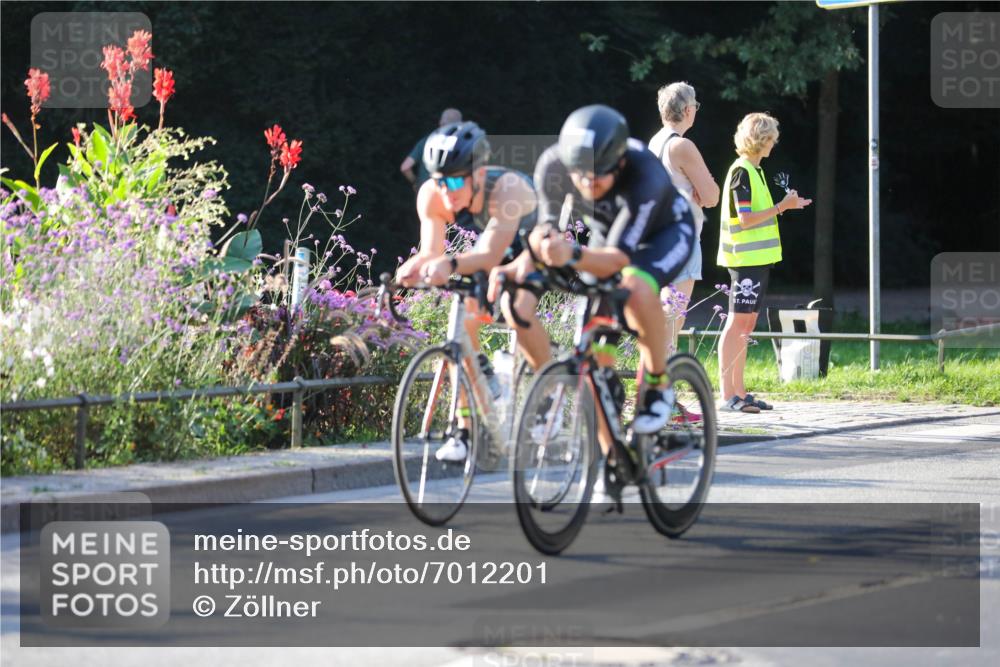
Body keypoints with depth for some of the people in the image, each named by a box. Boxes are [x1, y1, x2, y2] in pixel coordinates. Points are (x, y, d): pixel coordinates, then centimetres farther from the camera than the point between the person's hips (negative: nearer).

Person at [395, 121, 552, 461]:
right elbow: (431, 252, -32)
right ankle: (465, 430, -8)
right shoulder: (431, 195, -28)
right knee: (464, 318, -17)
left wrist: (450, 265, -69)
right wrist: (412, 268, -55)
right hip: (490, 243, 5)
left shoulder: (506, 188, -41)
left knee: (519, 312, -30)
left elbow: (491, 255, -50)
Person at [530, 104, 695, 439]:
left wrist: (573, 256, -61)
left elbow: (619, 258, -43)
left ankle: (658, 384, -15)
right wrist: (541, 241, -41)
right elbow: (545, 226, -18)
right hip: (606, 233, 4)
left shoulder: (645, 177, -40)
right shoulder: (552, 167, -28)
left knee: (636, 288, -38)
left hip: (665, 233, -4)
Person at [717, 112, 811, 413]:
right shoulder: (741, 171, -12)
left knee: (746, 324, 10)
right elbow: (745, 219, -19)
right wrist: (781, 207, -15)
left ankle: (739, 391, 13)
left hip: (758, 257, 10)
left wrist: (785, 205, 13)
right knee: (737, 323, -9)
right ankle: (727, 393, -9)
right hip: (745, 258, -10)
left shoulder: (754, 170, 17)